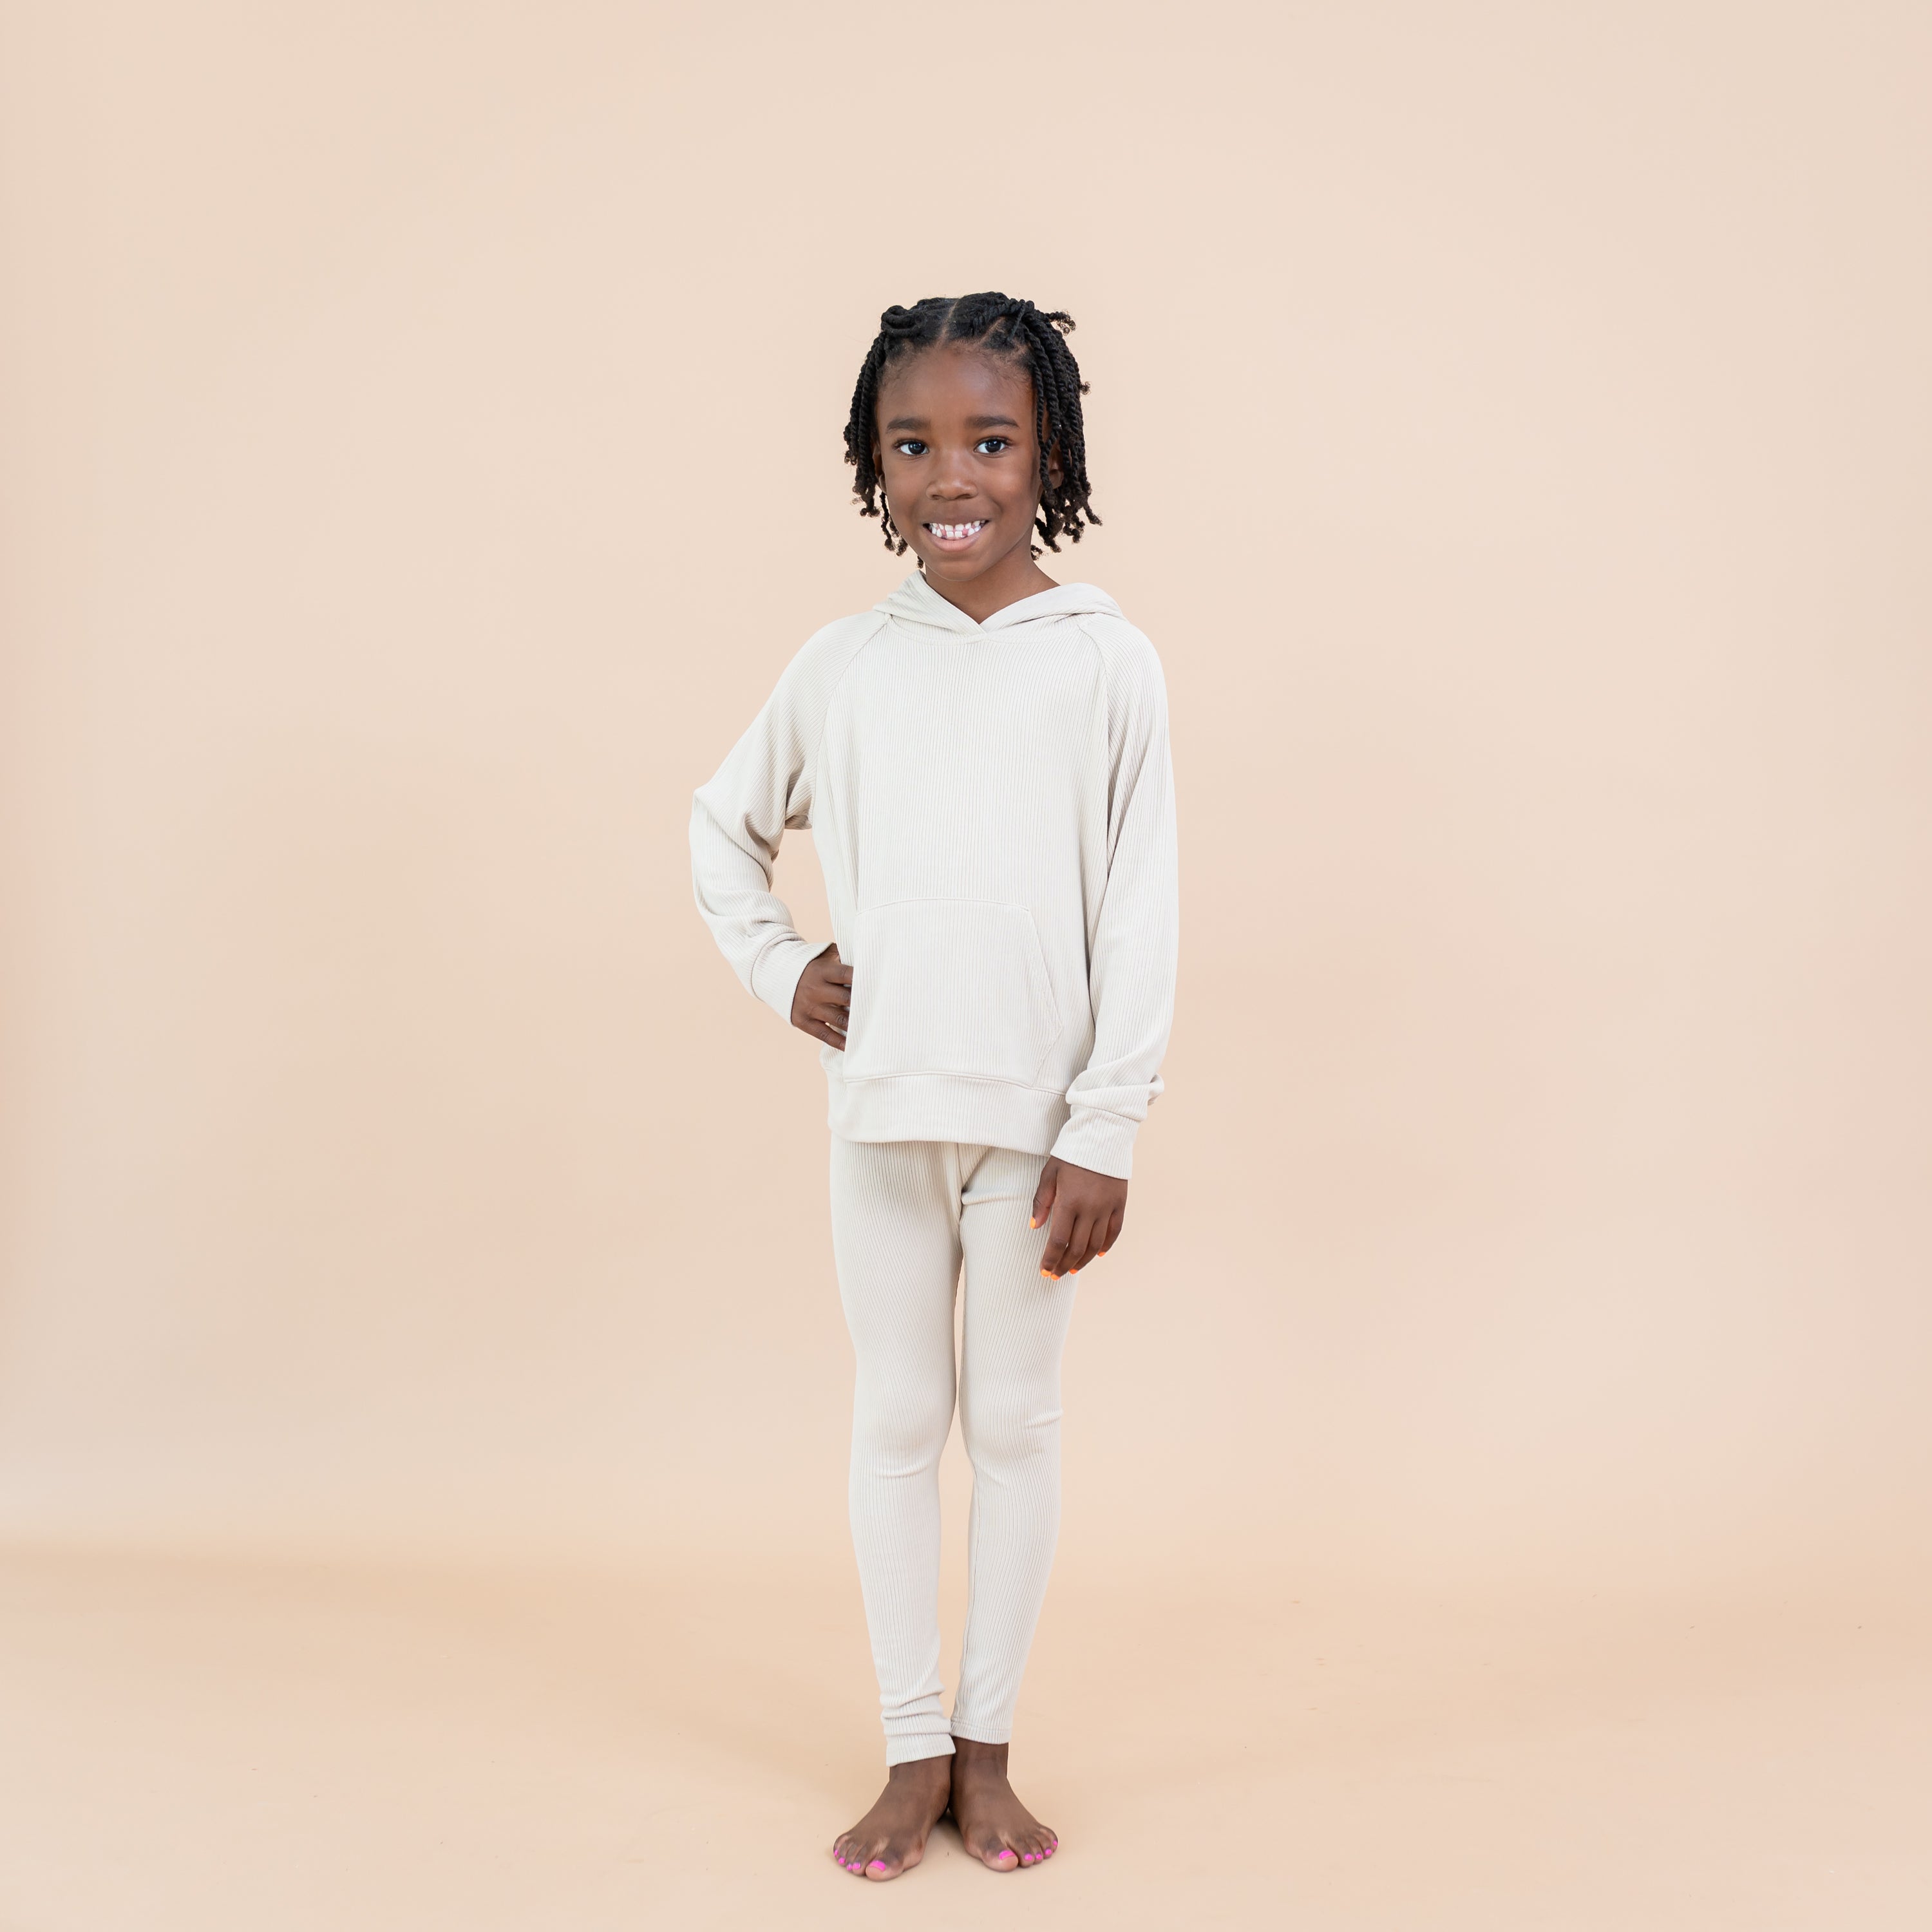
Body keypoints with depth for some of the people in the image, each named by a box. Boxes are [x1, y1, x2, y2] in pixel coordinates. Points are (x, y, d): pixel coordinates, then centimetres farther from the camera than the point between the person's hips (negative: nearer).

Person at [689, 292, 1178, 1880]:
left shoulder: (1106, 661, -4)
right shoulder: (843, 665, 4)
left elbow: (1142, 917, -5)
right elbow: (728, 824, 21)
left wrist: (1105, 1136, -8)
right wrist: (777, 972, 6)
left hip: (1039, 1114, -2)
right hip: (880, 1104, 2)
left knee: (1017, 1423, 9)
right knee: (895, 1421, 10)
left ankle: (988, 1747, 24)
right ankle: (913, 1752, 23)